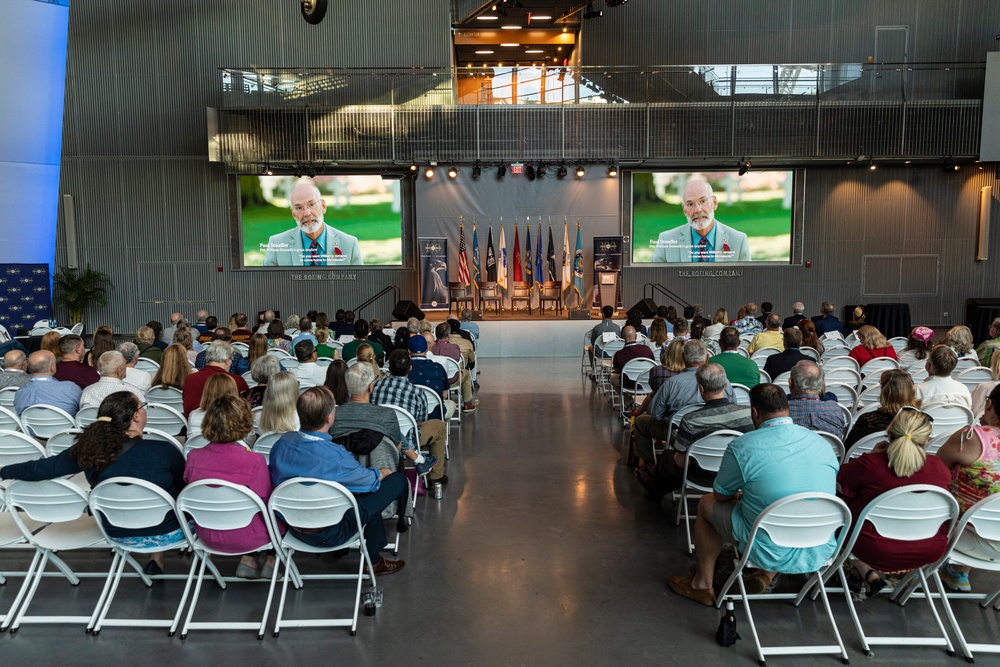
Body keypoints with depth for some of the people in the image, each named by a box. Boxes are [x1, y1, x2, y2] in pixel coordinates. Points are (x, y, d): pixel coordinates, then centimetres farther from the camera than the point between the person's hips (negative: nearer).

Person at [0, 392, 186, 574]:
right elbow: (185, 487, -8)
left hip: (119, 535, 5)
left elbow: (41, 468, -2)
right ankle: (157, 558, 24)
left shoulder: (89, 449, -13)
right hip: (164, 534, -5)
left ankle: (157, 559, 29)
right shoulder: (163, 451, -25)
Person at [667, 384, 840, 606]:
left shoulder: (742, 446, -14)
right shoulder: (822, 443, 0)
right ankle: (766, 576, 23)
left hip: (772, 553, -4)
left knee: (707, 504, 18)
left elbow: (721, 495, 1)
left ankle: (702, 585, 30)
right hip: (821, 553, 5)